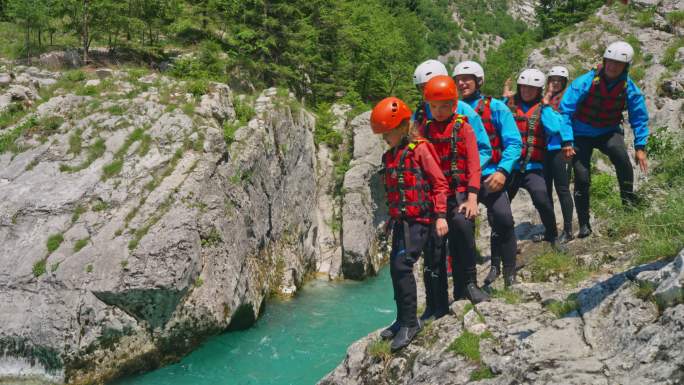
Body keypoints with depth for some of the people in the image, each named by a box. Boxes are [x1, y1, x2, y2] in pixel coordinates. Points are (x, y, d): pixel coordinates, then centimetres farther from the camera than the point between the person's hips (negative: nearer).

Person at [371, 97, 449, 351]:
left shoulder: (420, 148, -10)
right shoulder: (390, 156, 14)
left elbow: (439, 182, -11)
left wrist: (441, 216, -15)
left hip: (420, 219, -8)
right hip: (400, 221, 8)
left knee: (402, 265, -16)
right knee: (396, 268, 10)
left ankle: (409, 322, -8)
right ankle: (403, 320, 22)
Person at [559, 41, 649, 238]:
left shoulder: (629, 88, -12)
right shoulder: (585, 82, -19)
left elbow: (639, 118, -2)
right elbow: (566, 110, -16)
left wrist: (640, 147, -9)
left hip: (609, 132, 1)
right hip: (582, 134, -1)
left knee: (621, 157, -32)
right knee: (582, 179, -6)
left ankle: (629, 203, -16)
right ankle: (584, 225, 8)